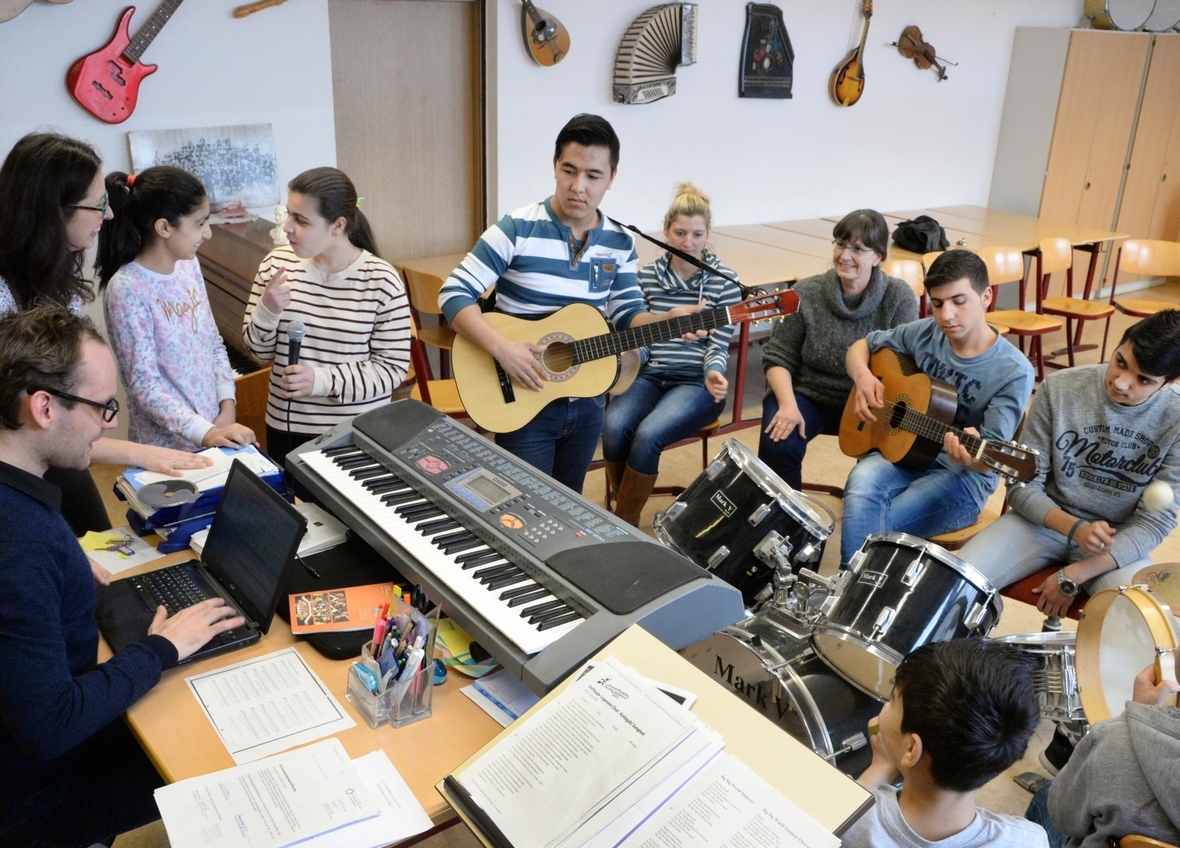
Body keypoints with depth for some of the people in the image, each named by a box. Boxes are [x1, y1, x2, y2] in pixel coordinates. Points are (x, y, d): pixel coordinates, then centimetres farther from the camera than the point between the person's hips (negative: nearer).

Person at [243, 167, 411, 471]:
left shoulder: (381, 281, -14)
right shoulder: (278, 263, -5)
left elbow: (394, 368, -11)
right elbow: (258, 351, 2)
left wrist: (322, 380, -22)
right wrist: (267, 310, -18)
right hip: (285, 427, 3)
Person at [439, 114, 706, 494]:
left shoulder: (619, 244, 1)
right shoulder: (518, 229, -14)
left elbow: (627, 315, 5)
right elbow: (454, 294, -16)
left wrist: (667, 321, -15)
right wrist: (501, 347, -29)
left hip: (586, 403, 5)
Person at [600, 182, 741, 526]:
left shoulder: (724, 281, -1)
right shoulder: (648, 275, 9)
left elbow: (719, 344, -5)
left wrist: (713, 374, -26)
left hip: (695, 381, -3)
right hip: (650, 374, 3)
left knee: (648, 433, -30)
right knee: (613, 426, -27)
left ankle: (623, 525, -10)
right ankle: (627, 515, -4)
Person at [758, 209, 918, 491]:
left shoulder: (899, 297, -8)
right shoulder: (806, 293, -7)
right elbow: (778, 357, -4)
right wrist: (788, 405, -20)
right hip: (805, 395, 0)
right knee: (776, 446, -27)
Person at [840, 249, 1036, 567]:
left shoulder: (1014, 372, -13)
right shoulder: (925, 333, 0)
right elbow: (862, 345, 15)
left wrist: (971, 454, -40)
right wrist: (863, 376, -8)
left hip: (960, 474, -4)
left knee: (871, 528, -28)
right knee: (861, 487, -31)